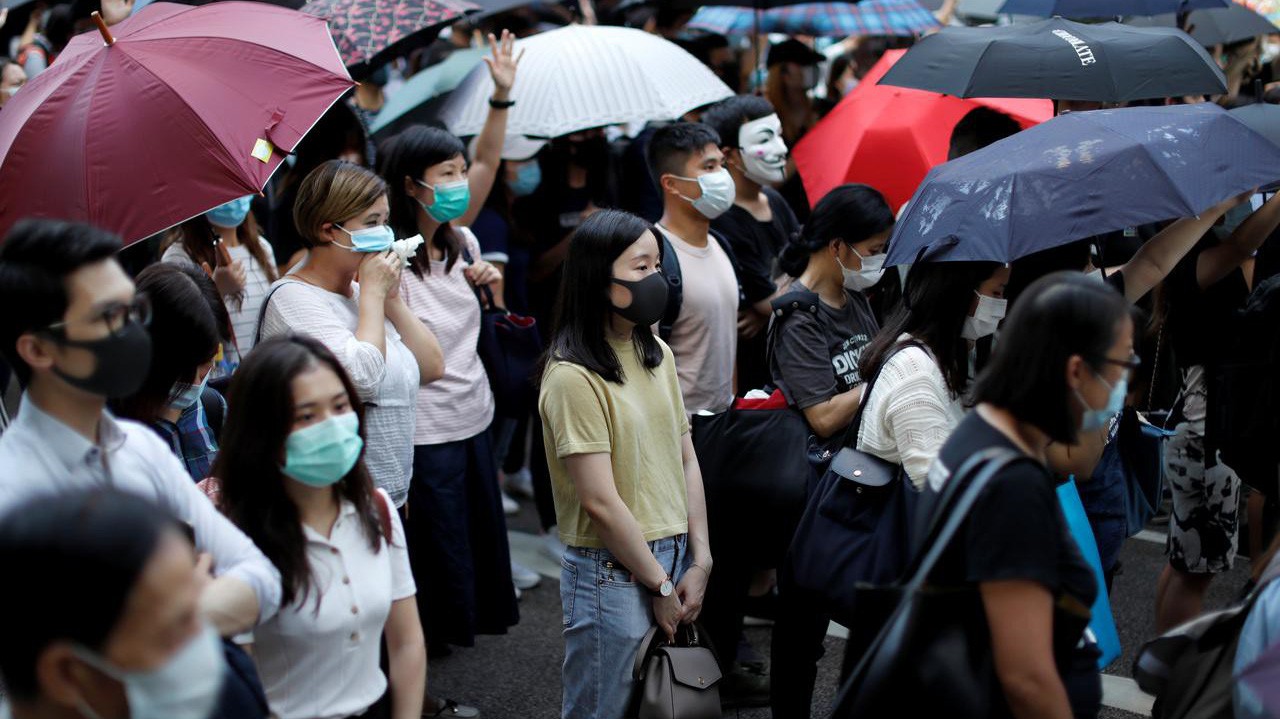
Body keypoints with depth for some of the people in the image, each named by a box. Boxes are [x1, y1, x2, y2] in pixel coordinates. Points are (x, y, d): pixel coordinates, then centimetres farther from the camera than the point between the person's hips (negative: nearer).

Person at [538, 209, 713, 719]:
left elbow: (685, 461, 10)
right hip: (613, 573, -7)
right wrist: (660, 585, -10)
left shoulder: (657, 354, 7)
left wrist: (699, 562, 3)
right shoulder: (573, 376, -17)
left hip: (673, 558, 7)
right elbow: (600, 501, -17)